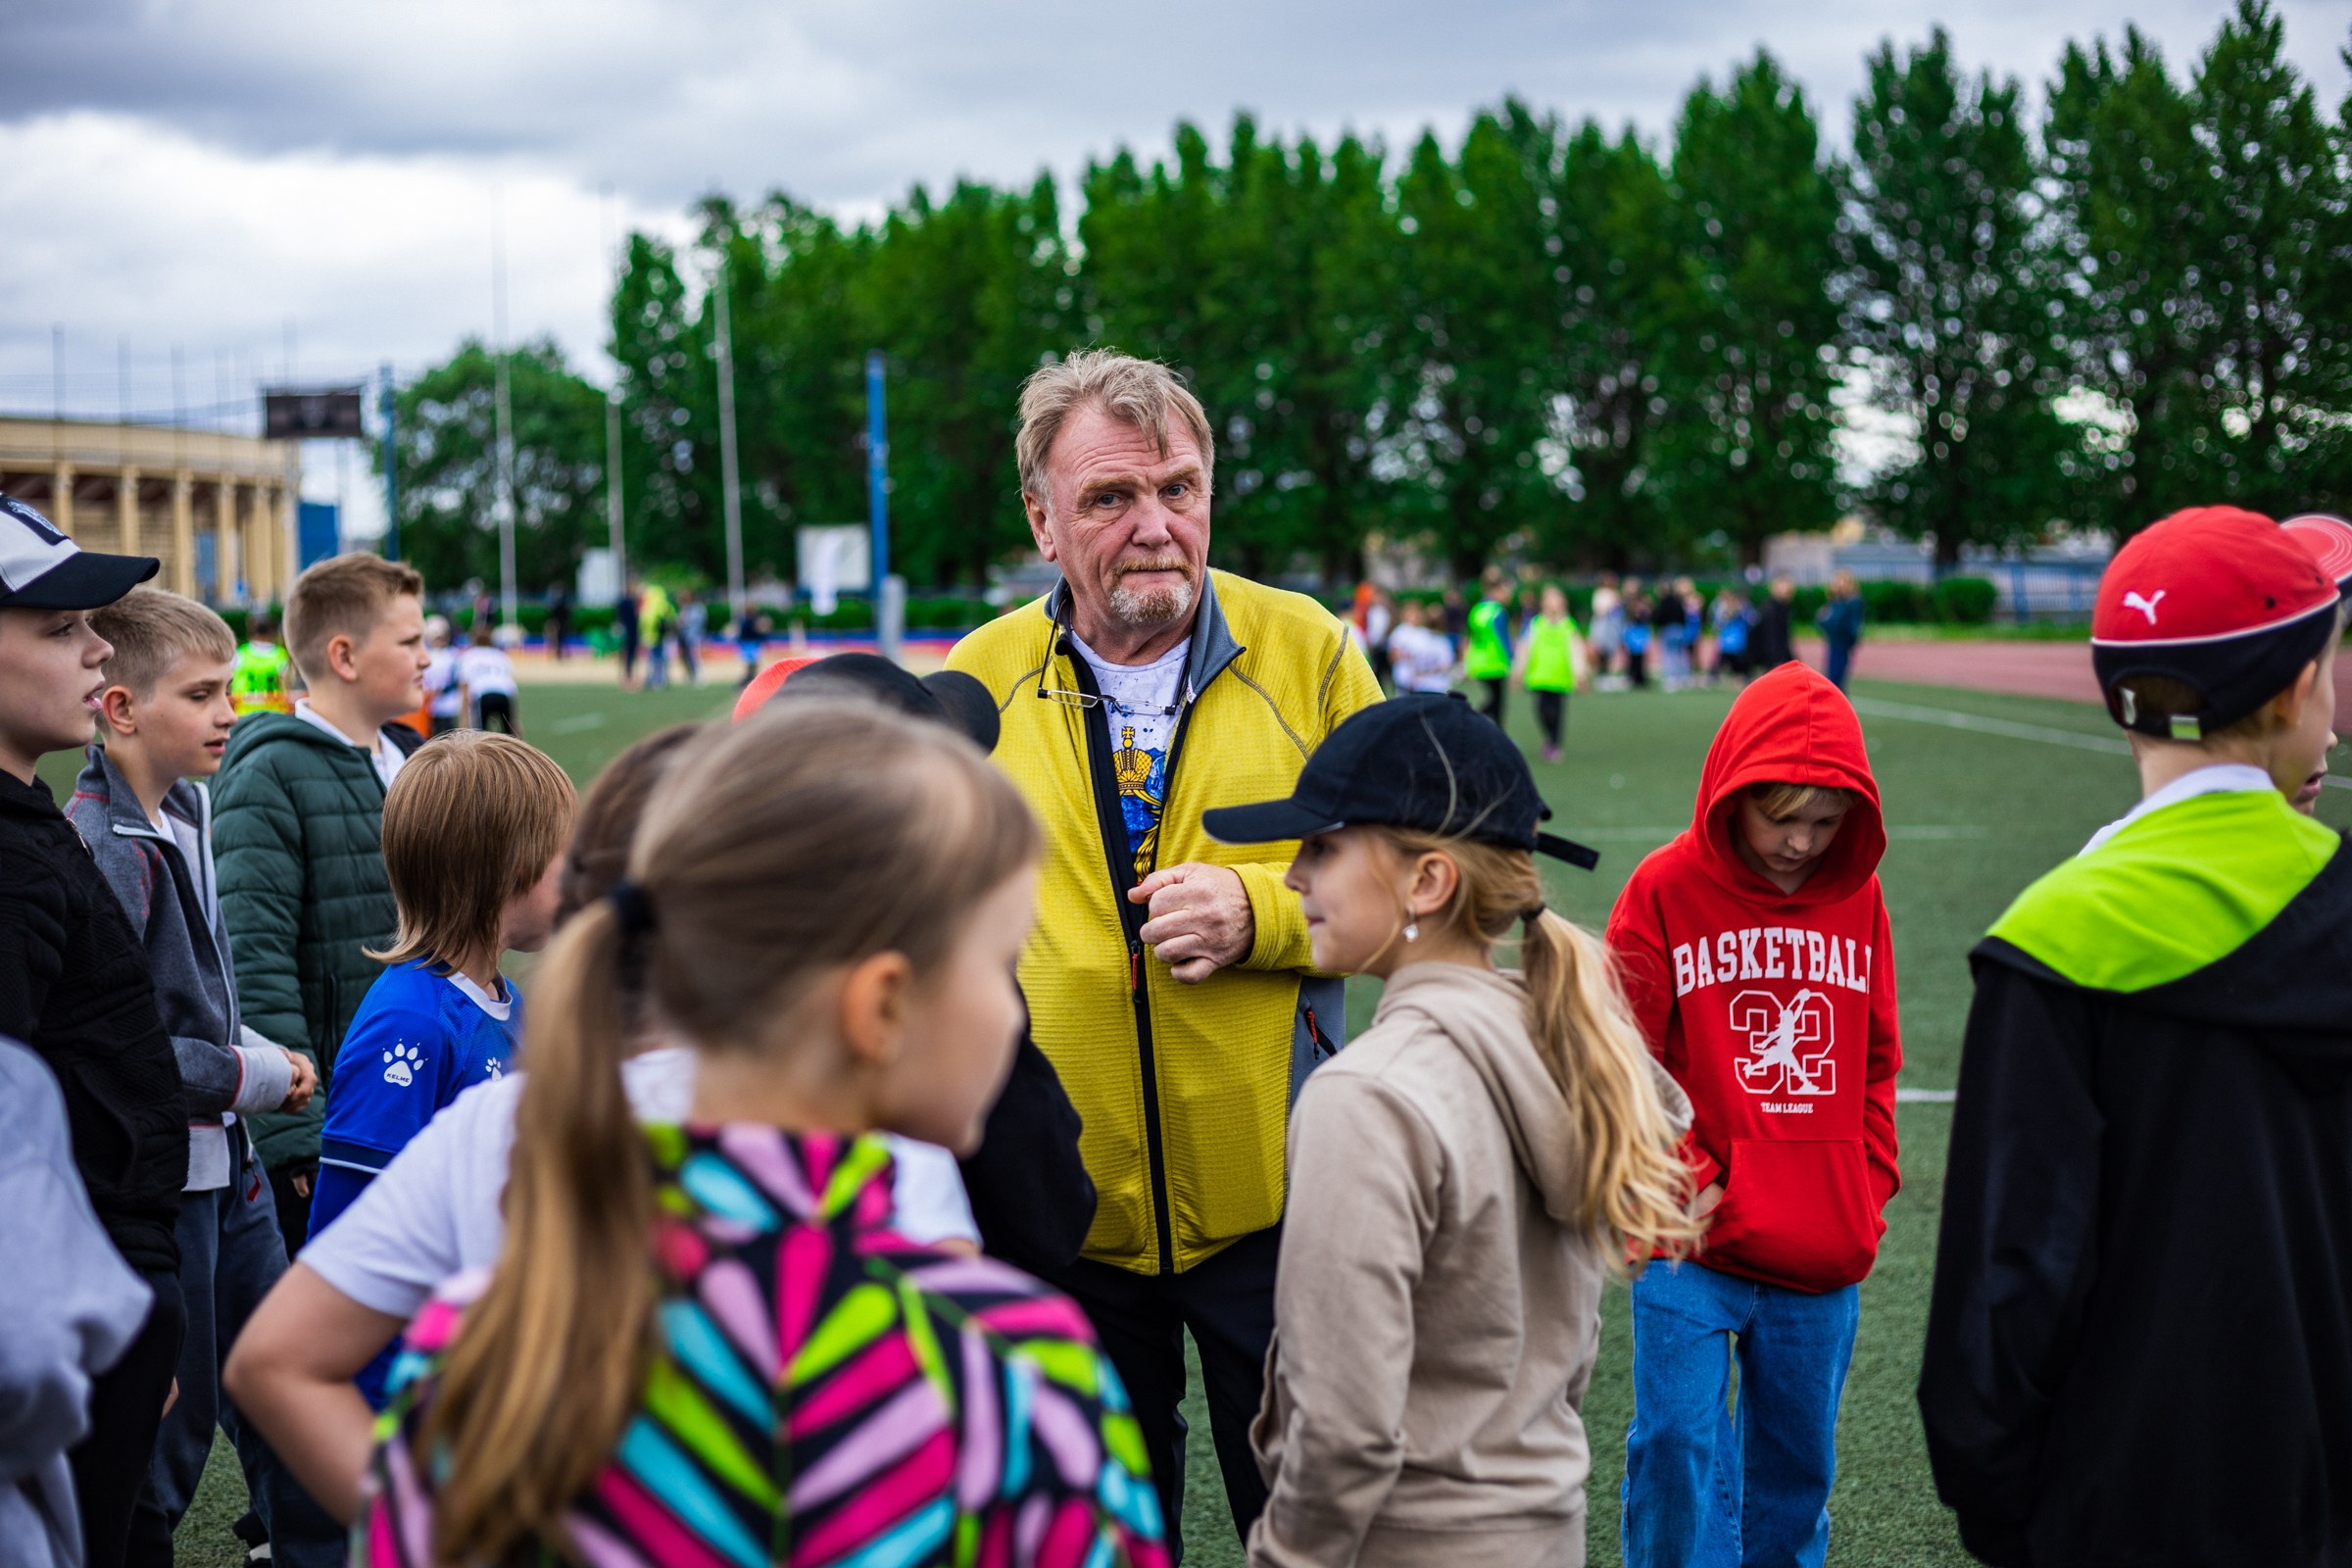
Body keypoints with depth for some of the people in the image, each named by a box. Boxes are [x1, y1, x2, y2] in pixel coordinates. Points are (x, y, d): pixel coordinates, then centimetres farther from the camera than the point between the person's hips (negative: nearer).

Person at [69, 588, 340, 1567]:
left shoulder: (187, 809, 8)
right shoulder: (101, 849, -20)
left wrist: (256, 1051, 5)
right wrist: (244, 1077, -16)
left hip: (223, 1157, 9)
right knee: (167, 1422, 3)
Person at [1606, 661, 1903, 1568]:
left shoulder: (1856, 895, 4)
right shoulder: (1666, 890, -6)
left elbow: (1876, 1062, 14)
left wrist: (1870, 1187, 8)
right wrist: (1684, 1184, -10)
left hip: (1825, 1257, 3)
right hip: (1692, 1250, -3)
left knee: (1798, 1458, 12)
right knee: (1676, 1438, -9)